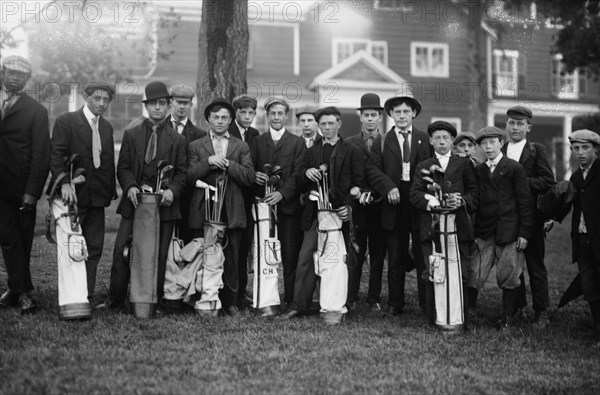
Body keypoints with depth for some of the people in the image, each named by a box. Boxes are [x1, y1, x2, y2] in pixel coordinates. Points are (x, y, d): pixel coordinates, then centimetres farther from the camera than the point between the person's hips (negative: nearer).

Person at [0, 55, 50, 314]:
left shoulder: (36, 111, 0)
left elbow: (41, 154, -6)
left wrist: (32, 191, -12)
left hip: (23, 188, -2)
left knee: (21, 240, 5)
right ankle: (22, 291, 4)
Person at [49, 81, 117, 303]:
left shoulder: (107, 128, 15)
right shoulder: (65, 121, -3)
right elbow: (56, 154, -12)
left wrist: (111, 191, 8)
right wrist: (64, 183, -24)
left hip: (97, 197, 5)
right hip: (73, 194, -5)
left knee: (94, 248, 5)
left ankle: (86, 297, 12)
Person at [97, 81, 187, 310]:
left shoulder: (177, 140, 7)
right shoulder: (131, 134, 9)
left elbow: (181, 172, 5)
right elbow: (123, 167, 6)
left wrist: (172, 190, -13)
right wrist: (130, 187, -12)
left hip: (164, 203, -1)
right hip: (135, 200, 1)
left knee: (159, 255, 2)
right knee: (121, 250, -2)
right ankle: (115, 299, 9)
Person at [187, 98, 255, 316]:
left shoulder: (241, 146, 13)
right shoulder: (195, 146, 11)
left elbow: (249, 177, 1)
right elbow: (189, 177, -1)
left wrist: (227, 164, -9)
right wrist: (208, 162, -13)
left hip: (232, 212, 1)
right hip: (203, 210, 0)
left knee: (231, 259, 2)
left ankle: (230, 302, 12)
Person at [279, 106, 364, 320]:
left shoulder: (352, 152, 5)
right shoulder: (311, 152, 16)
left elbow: (359, 183, 0)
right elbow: (300, 183, 15)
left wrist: (349, 206, -14)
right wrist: (306, 173, -8)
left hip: (340, 212, -3)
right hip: (315, 213, 3)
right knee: (306, 258, -4)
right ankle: (299, 305, 0)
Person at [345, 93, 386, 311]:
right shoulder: (349, 144, 6)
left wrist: (375, 192, -14)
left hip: (379, 206, 1)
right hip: (357, 205, -1)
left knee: (378, 254, 6)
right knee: (355, 254, 0)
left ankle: (374, 299, 15)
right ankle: (350, 298, 8)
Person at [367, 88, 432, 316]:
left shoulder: (425, 140, 10)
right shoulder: (381, 142, 9)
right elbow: (373, 169, -1)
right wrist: (389, 187, -16)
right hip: (395, 206, 0)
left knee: (424, 257, 2)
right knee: (395, 260, 7)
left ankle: (427, 304, 10)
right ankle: (395, 304, 16)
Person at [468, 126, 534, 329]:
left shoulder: (514, 168, 0)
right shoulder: (478, 171, 11)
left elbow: (525, 201, -2)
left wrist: (524, 232, -7)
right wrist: (473, 231, 3)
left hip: (509, 233, -3)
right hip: (484, 233, 3)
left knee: (508, 278, 3)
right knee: (475, 277, -2)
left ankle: (507, 317, 17)